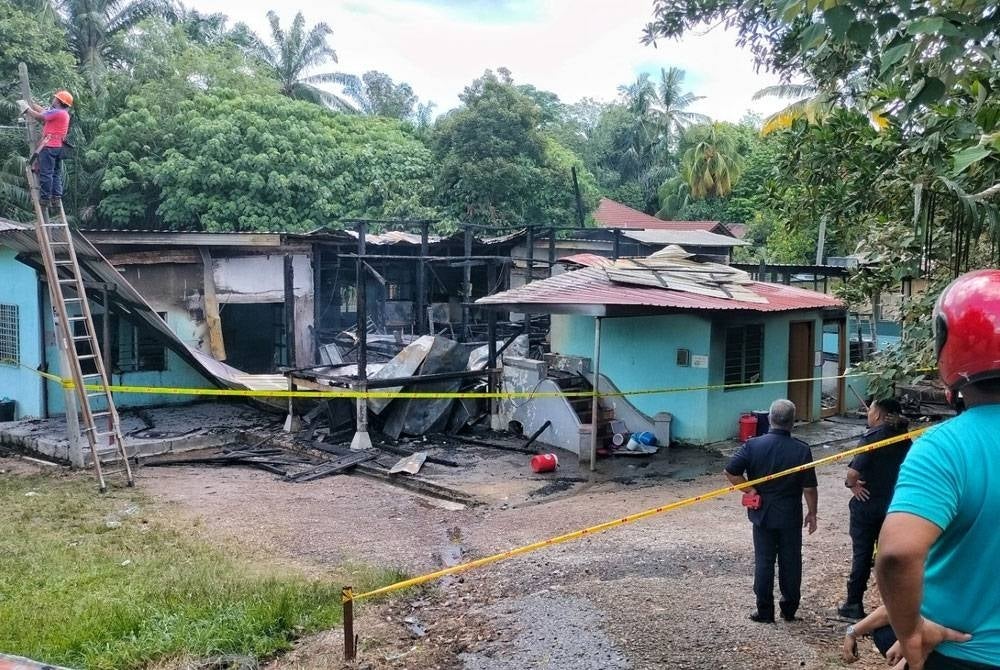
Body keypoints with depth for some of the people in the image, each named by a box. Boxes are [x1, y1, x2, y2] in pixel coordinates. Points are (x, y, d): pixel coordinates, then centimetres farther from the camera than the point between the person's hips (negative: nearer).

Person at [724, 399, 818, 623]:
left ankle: (765, 612, 14)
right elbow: (809, 488, -7)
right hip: (791, 516, 0)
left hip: (763, 514, 0)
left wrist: (751, 490, -5)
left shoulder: (754, 445, -10)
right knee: (791, 562, 13)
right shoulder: (801, 449, -11)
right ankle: (789, 610, 24)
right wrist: (812, 513, 5)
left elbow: (731, 472, -16)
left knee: (764, 562, 8)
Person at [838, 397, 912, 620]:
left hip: (867, 504, -5)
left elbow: (853, 472, -28)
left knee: (862, 554, 4)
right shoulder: (903, 439, 0)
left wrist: (852, 484, -11)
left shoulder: (871, 438, -19)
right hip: (894, 503, 5)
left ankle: (854, 605, 11)